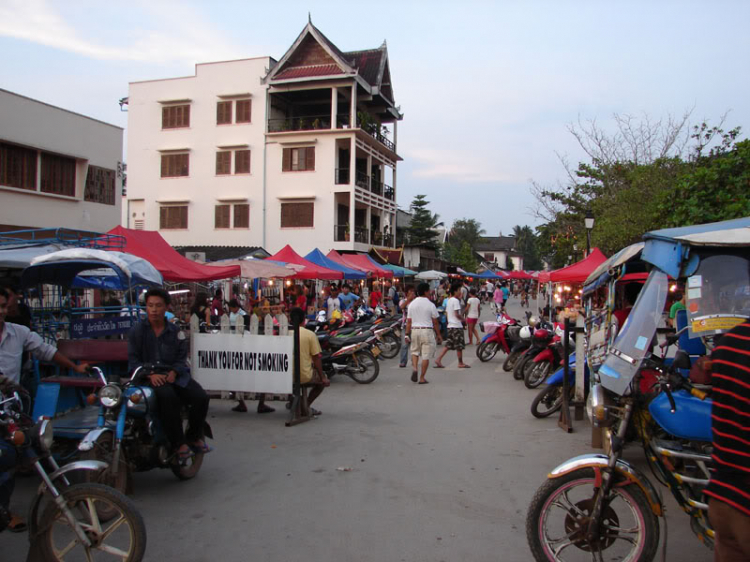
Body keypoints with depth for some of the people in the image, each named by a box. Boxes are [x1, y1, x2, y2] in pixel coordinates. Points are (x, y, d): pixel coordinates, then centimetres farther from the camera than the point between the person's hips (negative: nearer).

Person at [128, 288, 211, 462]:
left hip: (174, 374, 3)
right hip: (148, 376, -3)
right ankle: (179, 443, -22)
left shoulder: (175, 332, 13)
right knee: (167, 397, -36)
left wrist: (174, 372, -12)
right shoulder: (136, 331, 5)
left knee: (201, 397, -19)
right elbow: (133, 360, -1)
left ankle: (194, 436, 7)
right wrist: (150, 374, -18)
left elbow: (182, 357, 9)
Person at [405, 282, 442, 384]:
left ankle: (415, 368, -4)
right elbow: (435, 322, -2)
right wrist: (438, 335, 7)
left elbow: (408, 321, 3)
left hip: (414, 330, 4)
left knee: (415, 351, 20)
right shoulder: (430, 305, -6)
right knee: (426, 355, 3)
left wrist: (407, 334, 10)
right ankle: (422, 378, 6)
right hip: (427, 330, -3)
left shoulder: (412, 304, 3)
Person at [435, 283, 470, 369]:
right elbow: (457, 314, -20)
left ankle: (438, 360, 3)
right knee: (459, 346, 2)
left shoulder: (449, 300, 14)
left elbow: (446, 313, 18)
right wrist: (463, 319, -4)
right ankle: (461, 363, 10)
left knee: (448, 345, 10)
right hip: (457, 326, -9)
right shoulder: (456, 300, -14)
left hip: (450, 325, 9)